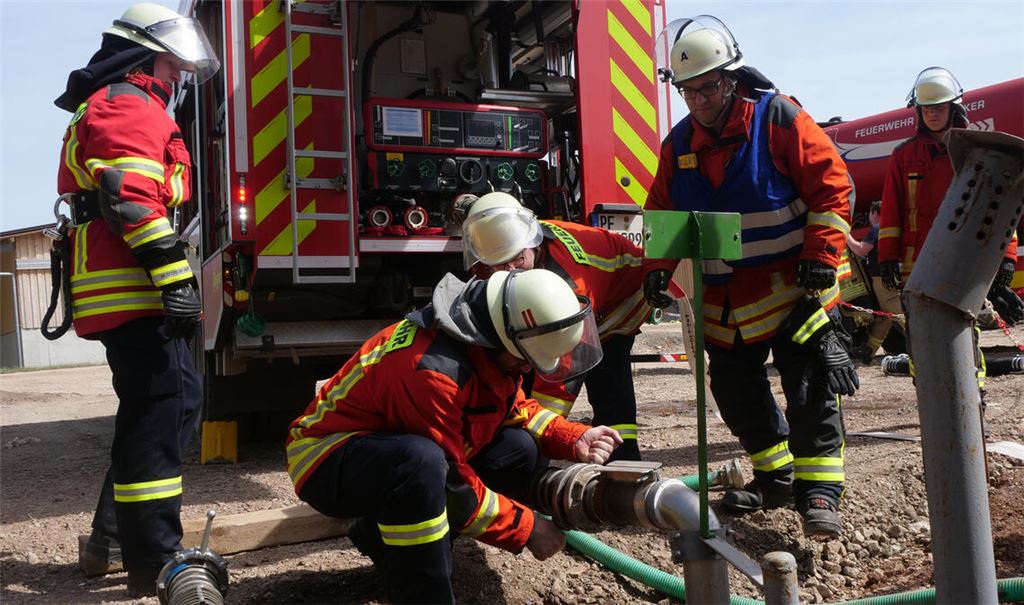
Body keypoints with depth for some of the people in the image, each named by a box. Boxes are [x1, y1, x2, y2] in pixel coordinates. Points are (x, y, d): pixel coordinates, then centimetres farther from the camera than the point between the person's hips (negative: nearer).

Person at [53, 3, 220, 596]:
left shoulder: (105, 111, 30)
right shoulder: (130, 105, -5)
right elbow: (132, 199, -20)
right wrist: (177, 279, -25)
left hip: (120, 293, 11)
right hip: (135, 291, -11)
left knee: (180, 400, 14)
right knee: (160, 413, -10)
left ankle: (111, 540, 21)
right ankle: (155, 563, -5)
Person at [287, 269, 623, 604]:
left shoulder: (489, 344, -7)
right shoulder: (432, 369, -34)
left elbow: (516, 409, 8)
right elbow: (453, 485, -28)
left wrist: (574, 439, -8)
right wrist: (525, 529, -18)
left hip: (394, 451, 9)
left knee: (521, 449, -3)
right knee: (421, 461, -41)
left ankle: (386, 535, 5)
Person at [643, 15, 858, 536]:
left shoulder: (779, 119, -11)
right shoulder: (679, 144, 4)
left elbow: (831, 186, -11)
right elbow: (661, 212, 11)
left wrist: (821, 255, -16)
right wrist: (657, 267, -2)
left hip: (792, 283, -5)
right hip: (725, 295, 6)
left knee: (810, 387, -6)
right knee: (734, 389, 10)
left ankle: (819, 489, 3)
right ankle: (776, 477, 26)